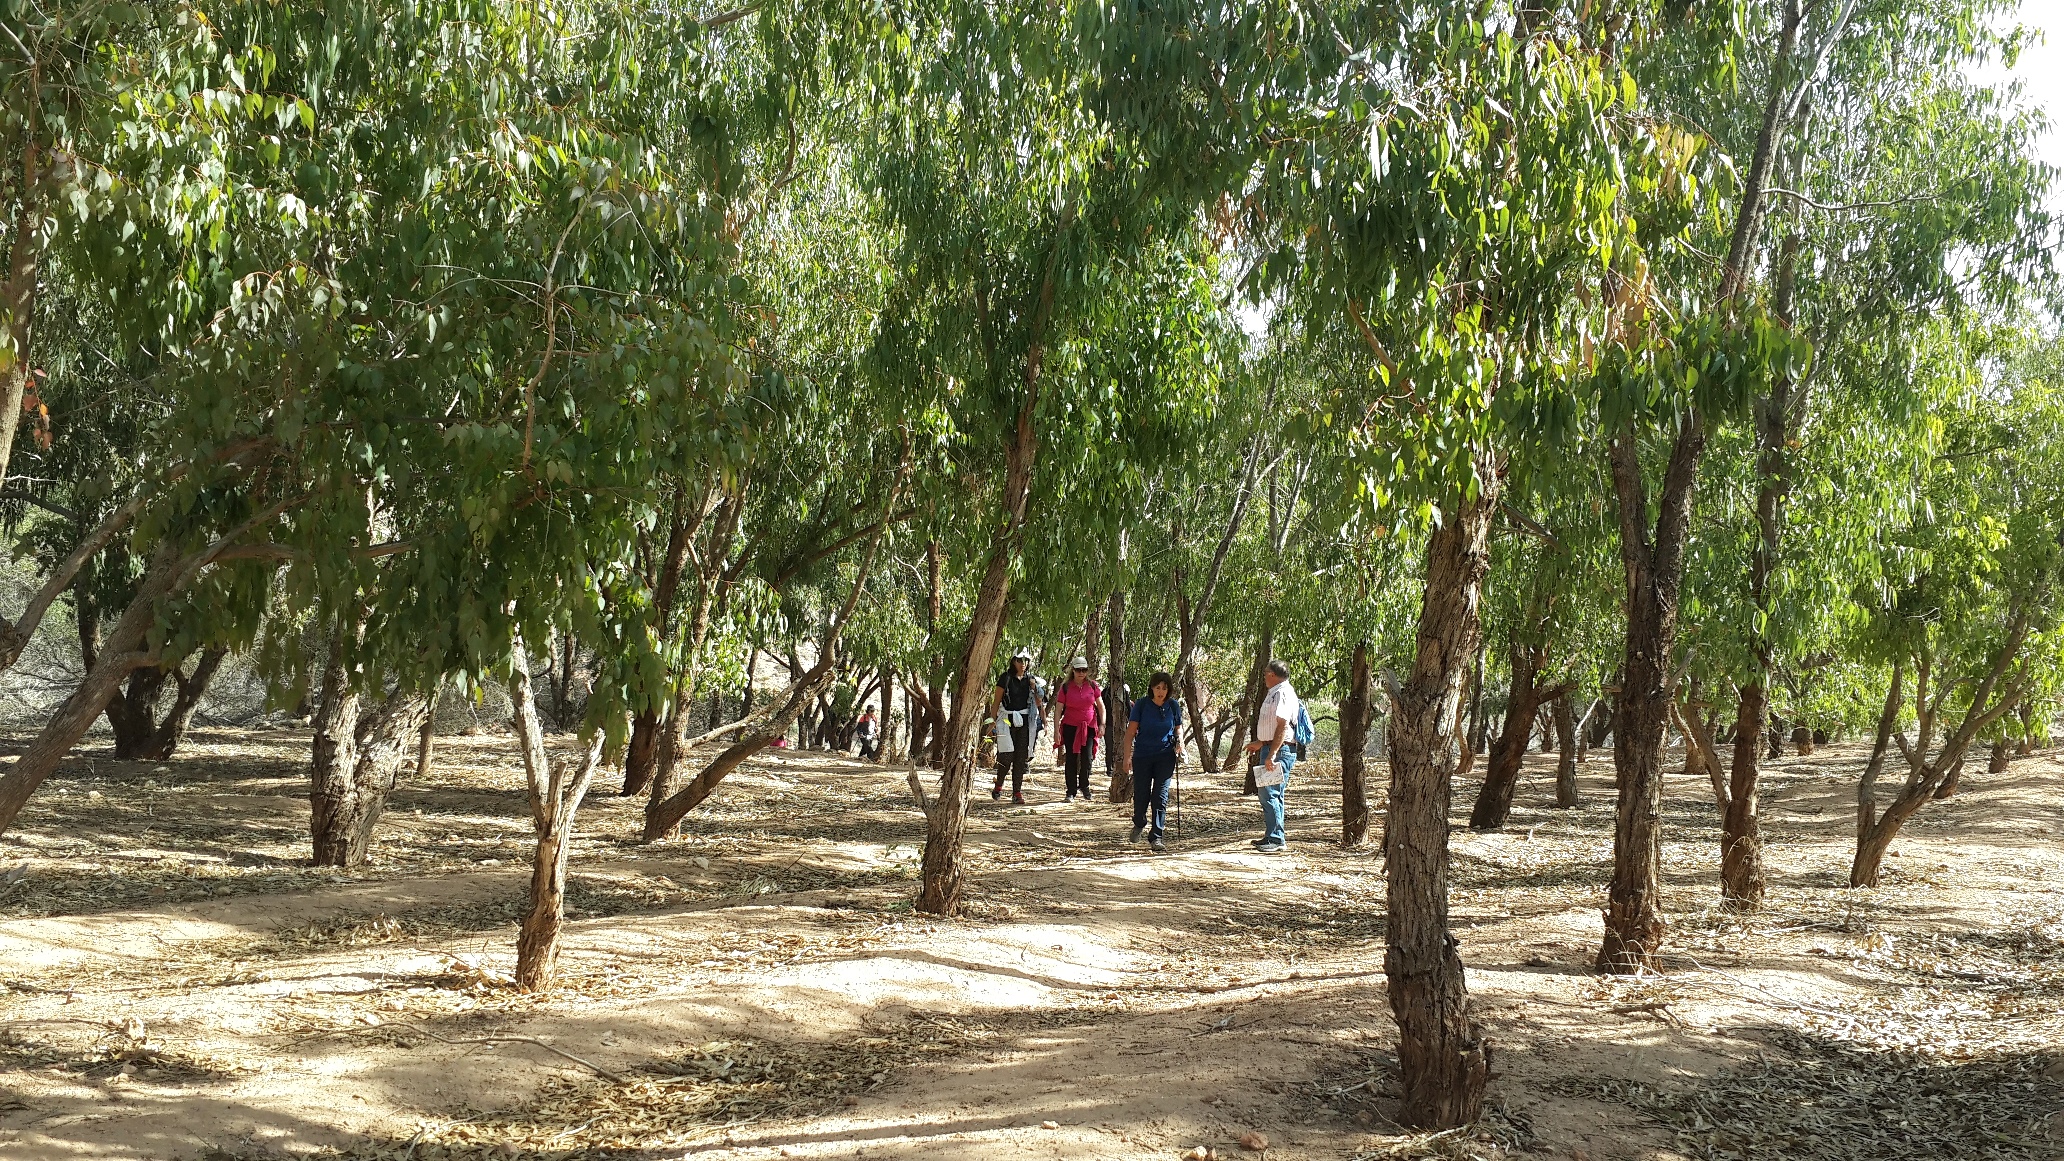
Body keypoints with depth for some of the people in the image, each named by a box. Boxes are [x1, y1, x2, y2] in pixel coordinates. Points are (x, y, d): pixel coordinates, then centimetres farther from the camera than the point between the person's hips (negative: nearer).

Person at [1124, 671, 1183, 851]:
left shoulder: (1174, 706, 1)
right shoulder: (1142, 704, -6)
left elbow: (1178, 728, 15)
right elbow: (1131, 730, -5)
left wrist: (1179, 741, -6)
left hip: (1165, 757, 1)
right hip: (1142, 756, -1)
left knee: (1160, 797, -5)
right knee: (1141, 795, 4)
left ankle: (1156, 838, -1)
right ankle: (1139, 825, 35)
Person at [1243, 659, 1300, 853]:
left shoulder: (1283, 693, -14)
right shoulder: (1275, 693, 18)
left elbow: (1283, 726, -23)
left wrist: (1272, 754, -27)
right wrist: (1260, 743, 36)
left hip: (1280, 751, -11)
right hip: (1271, 749, 11)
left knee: (1270, 794, -13)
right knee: (1269, 794, 14)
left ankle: (1276, 840, -13)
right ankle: (1272, 836, 20)